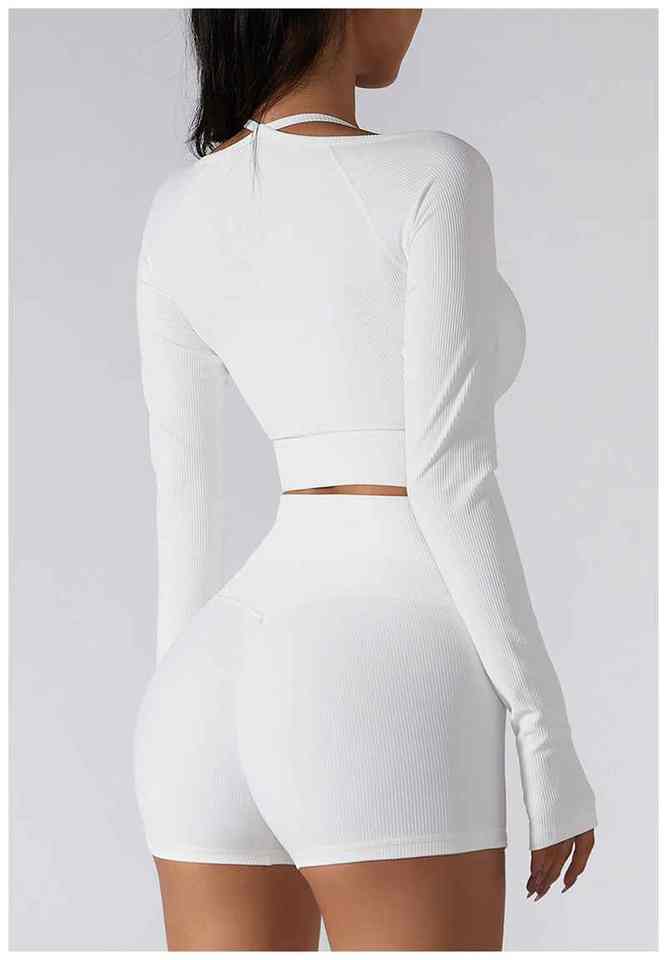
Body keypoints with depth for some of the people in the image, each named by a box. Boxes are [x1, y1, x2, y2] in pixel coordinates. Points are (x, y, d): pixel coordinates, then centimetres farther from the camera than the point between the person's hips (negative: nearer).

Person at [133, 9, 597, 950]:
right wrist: (553, 751, -7)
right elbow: (448, 477, -13)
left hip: (235, 692, 7)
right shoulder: (431, 177, -8)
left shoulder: (179, 213, 11)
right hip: (379, 715, -7)